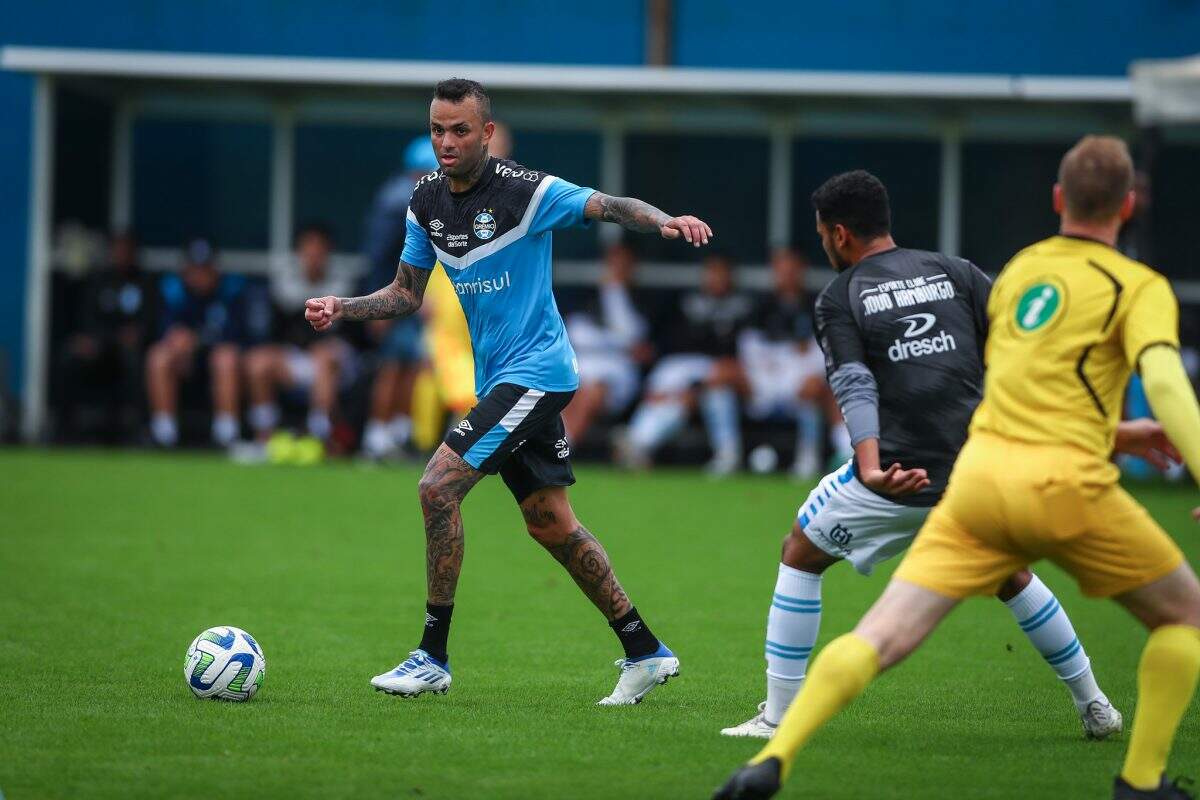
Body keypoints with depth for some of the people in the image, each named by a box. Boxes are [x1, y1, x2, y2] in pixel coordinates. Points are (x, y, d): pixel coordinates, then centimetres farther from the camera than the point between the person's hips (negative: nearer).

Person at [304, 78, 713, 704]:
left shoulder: (524, 191, -15)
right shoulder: (427, 201, 6)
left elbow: (610, 206, -15)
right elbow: (406, 294, 16)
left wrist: (665, 222, -34)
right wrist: (341, 309, 0)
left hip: (535, 370, -8)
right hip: (498, 378, 8)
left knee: (438, 487, -17)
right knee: (550, 523, 11)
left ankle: (432, 656, -10)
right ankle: (645, 652, 21)